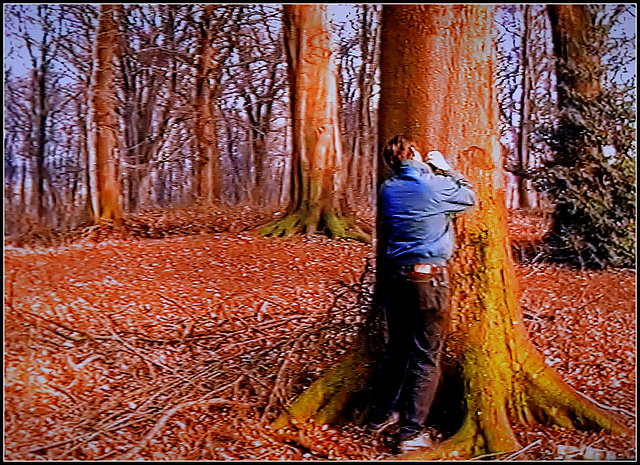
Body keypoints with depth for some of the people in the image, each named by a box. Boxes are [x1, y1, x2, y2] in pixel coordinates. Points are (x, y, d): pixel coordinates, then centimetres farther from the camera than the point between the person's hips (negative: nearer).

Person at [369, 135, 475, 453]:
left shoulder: (387, 189, 4)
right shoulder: (436, 185, -10)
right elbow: (470, 197, 9)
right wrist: (444, 169, 17)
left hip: (394, 275, 5)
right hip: (429, 277, -5)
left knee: (395, 348, 19)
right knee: (426, 356, 1)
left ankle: (381, 415, 30)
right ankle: (411, 433, 4)